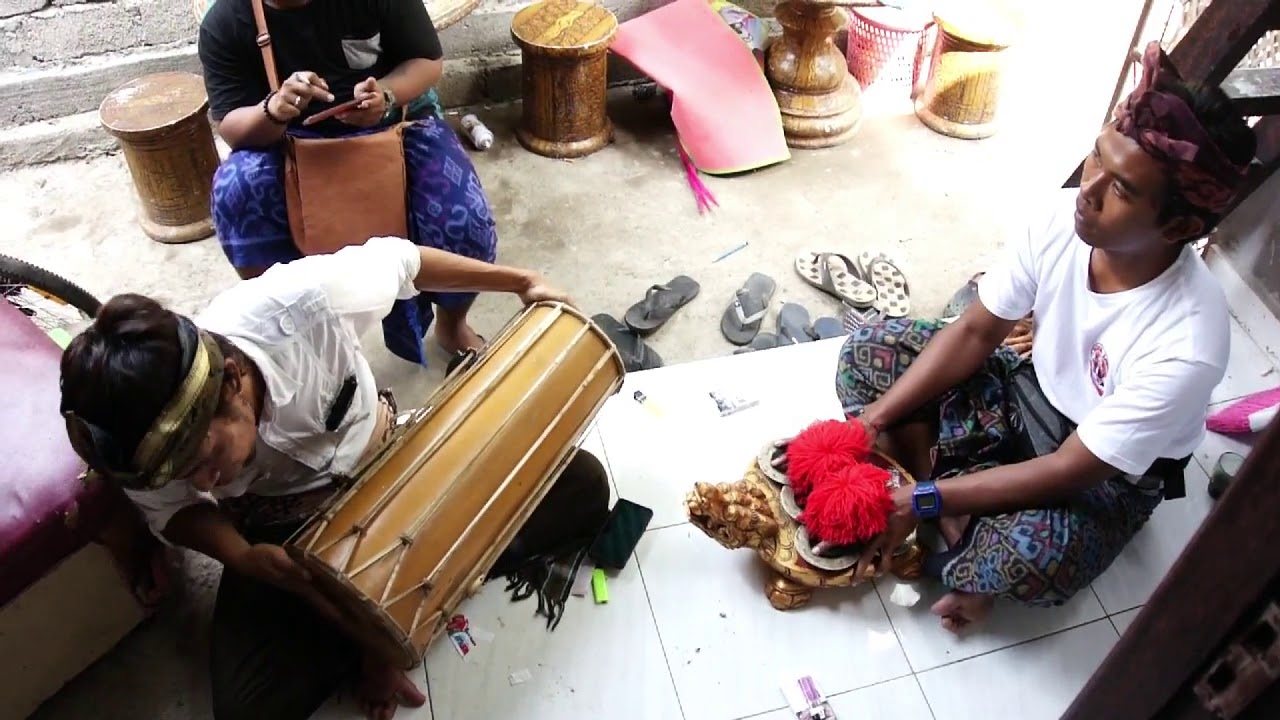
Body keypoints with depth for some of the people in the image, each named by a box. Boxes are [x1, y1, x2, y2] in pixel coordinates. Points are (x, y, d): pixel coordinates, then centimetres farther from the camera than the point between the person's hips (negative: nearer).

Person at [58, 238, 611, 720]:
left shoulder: (303, 303, -35)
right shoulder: (150, 437, -27)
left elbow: (399, 260, -17)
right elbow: (173, 511, -9)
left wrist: (521, 282, -7)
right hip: (287, 538, 0)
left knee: (582, 482, -10)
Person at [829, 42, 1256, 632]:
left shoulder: (1186, 344, -36)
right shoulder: (1063, 218, -22)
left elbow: (1069, 472, -29)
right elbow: (975, 333, -10)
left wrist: (920, 502, -29)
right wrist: (872, 420, -19)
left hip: (1107, 478, -5)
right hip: (1031, 394, 6)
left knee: (1034, 558, -38)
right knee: (870, 349, -11)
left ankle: (962, 565, -2)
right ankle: (956, 524, -12)